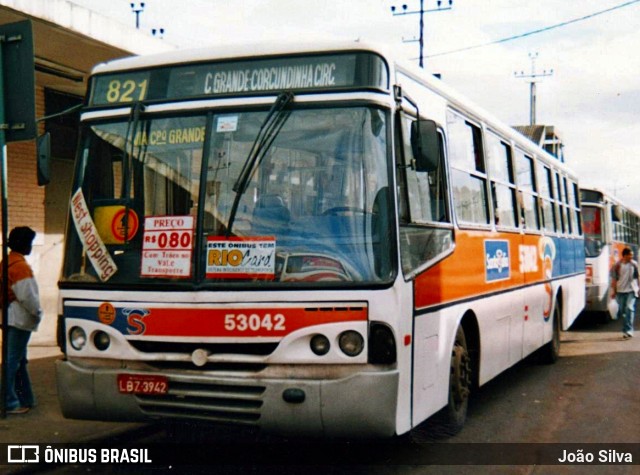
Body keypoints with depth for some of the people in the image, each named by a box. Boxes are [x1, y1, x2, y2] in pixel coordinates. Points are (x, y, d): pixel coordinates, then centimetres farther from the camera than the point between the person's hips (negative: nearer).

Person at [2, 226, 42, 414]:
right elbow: (27, 296, -20)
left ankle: (26, 398, 23)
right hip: (19, 319, -10)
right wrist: (37, 313, -5)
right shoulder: (21, 266, -17)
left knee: (19, 359, 15)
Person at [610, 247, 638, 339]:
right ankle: (626, 330, 24)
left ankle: (628, 330, -16)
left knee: (629, 308, -15)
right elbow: (614, 279, 1)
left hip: (631, 290, -1)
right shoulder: (617, 265, -3)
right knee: (622, 310, 7)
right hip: (620, 290, 1)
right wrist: (613, 291, -1)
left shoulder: (634, 264, 1)